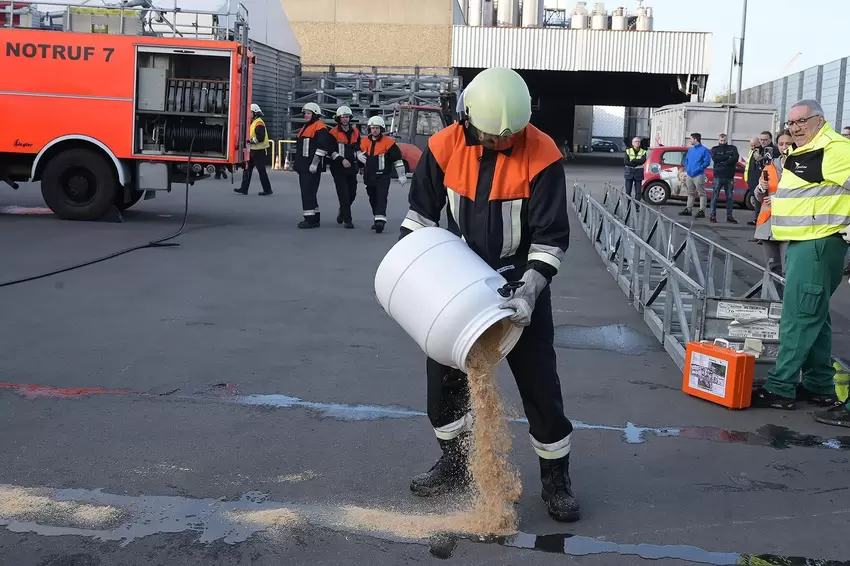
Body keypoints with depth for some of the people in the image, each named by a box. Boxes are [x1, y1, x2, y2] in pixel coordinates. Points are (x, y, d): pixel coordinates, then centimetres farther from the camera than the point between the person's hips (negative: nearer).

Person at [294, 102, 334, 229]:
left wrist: (314, 163, -23)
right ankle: (314, 218, 20)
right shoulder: (305, 128, 21)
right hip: (303, 166, 10)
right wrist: (298, 163, 27)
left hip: (312, 167, -10)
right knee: (307, 192, 13)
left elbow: (323, 146, -20)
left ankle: (310, 219, -10)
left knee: (308, 192, -12)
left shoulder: (320, 127, -11)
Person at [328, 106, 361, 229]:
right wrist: (341, 160, -17)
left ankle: (342, 210, 36)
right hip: (338, 168, -5)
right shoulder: (334, 132, -4)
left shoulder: (355, 132, 12)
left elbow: (358, 148, 25)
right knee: (343, 194, -8)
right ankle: (347, 220, -4)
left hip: (352, 167, 5)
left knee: (352, 193, 9)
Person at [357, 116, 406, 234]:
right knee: (373, 199, 15)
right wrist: (359, 155, -1)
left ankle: (380, 220, -24)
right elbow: (359, 151, 25)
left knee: (381, 198, -16)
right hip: (369, 175, 6)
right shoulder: (364, 141, 5)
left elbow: (397, 159, -7)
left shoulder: (388, 142, -10)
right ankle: (377, 218, 29)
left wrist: (402, 175, -8)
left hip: (383, 176, -6)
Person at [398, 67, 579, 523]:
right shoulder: (444, 147, -11)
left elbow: (551, 237, -18)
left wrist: (528, 290, -28)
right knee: (444, 370, 10)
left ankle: (556, 479, 14)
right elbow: (422, 209, 3)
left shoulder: (541, 156, -20)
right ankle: (454, 463, 29)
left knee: (539, 380, -1)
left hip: (520, 282, -3)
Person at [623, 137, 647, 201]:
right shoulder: (628, 151, 7)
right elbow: (626, 162, -7)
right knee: (628, 191, -2)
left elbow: (643, 161, -11)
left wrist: (633, 160, -14)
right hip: (629, 172, 0)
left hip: (639, 173, 0)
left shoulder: (643, 152, 7)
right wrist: (637, 162, -13)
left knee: (638, 192, 0)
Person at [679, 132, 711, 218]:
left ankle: (702, 211, -6)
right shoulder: (690, 150, 15)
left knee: (701, 193, -5)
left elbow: (707, 162, -14)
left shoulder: (704, 150, -8)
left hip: (698, 175, -8)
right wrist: (687, 169, 9)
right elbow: (686, 160, 23)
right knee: (691, 193, 15)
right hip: (689, 175, 8)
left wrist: (698, 169, -16)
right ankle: (688, 209, 21)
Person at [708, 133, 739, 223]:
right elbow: (715, 158, -10)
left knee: (729, 197, 5)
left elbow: (736, 158, -7)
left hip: (729, 176, 1)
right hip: (718, 176, -1)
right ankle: (713, 215, 1)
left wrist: (723, 162, -13)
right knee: (715, 196, -2)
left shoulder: (732, 148, 11)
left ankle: (729, 216, 9)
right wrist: (728, 157, -11)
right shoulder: (715, 149, 9)